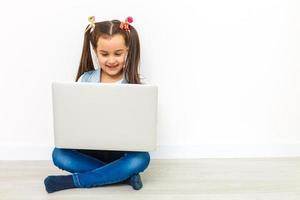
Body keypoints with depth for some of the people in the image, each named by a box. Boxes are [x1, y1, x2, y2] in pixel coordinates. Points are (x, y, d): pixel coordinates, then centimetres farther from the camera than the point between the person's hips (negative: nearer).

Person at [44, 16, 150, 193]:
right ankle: (124, 174, -18)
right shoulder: (86, 79, -2)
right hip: (90, 147, 2)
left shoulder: (133, 84, -7)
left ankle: (72, 181, -21)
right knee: (59, 155, -23)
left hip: (123, 149, -1)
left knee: (141, 159, -32)